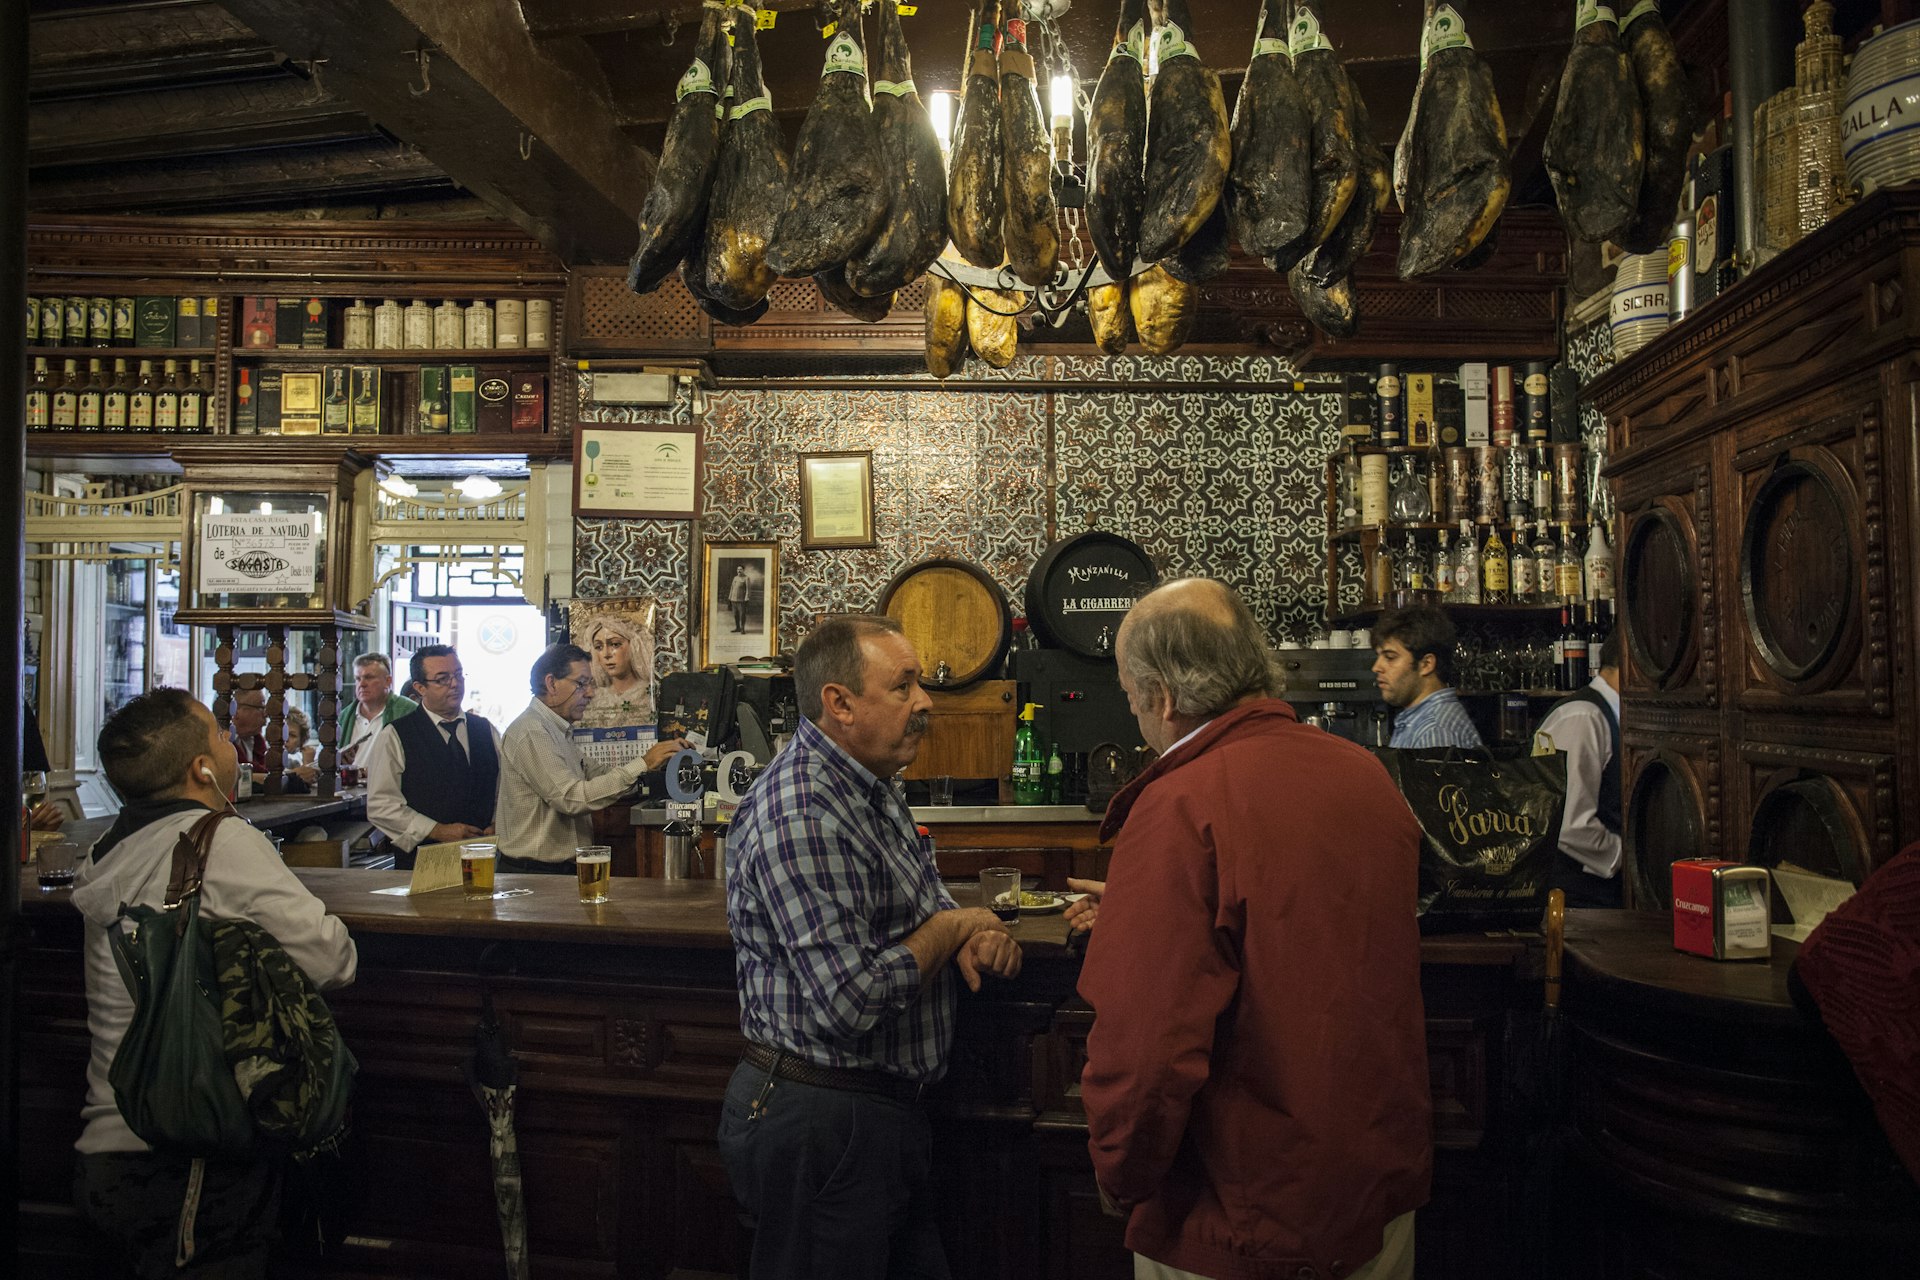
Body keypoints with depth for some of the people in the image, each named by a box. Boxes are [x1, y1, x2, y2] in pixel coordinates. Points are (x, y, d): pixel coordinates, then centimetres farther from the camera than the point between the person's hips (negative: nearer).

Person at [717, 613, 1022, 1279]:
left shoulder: (872, 787, 8)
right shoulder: (799, 813, -25)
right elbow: (851, 1003, -30)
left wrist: (968, 939, -2)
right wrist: (953, 928, -14)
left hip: (883, 1106, 9)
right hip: (821, 1121, -9)